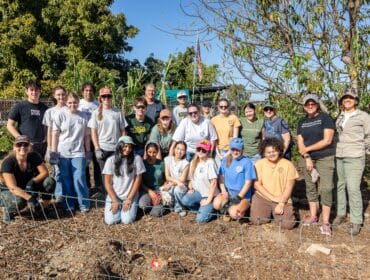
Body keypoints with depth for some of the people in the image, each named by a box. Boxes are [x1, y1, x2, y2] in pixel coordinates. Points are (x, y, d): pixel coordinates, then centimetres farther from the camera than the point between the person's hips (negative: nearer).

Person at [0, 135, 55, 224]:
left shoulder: (34, 156, -15)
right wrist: (29, 198, -43)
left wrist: (32, 181, -30)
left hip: (28, 189, 4)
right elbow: (13, 187, -31)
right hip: (9, 191, -3)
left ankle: (40, 207, 0)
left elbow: (45, 172, -11)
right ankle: (8, 211, -2)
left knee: (50, 181, -20)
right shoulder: (8, 162, -25)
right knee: (19, 200, -38)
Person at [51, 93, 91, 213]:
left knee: (79, 179, -5)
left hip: (78, 153, -1)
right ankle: (69, 205, 19)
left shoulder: (84, 116, 2)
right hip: (63, 153, 1)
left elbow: (86, 135, 7)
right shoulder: (61, 115, 0)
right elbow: (55, 134, 1)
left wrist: (88, 151, 6)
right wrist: (53, 152, -3)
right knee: (66, 180, 8)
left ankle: (84, 204, 6)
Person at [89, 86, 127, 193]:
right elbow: (93, 132, 2)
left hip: (116, 149, 0)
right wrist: (97, 149, -6)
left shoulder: (118, 112, 4)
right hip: (102, 148, 0)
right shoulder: (96, 113, 4)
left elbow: (123, 131, 6)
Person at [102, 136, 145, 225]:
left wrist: (129, 199, -8)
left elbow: (138, 180, -5)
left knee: (127, 220, -17)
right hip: (113, 196, 1)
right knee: (110, 220, -13)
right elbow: (107, 182, -3)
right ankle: (117, 207, 18)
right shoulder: (111, 160, -5)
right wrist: (114, 201, -10)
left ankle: (130, 207, 15)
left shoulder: (137, 159, -8)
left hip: (131, 196, -1)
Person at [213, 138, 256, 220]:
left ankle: (241, 209, 6)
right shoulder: (225, 160, 6)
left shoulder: (247, 162, -9)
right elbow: (220, 176, 10)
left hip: (243, 196, -4)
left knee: (234, 214, -28)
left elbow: (248, 182, -9)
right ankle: (229, 207, 4)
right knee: (216, 204, -26)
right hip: (228, 193, 4)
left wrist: (239, 197, -13)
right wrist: (223, 191, -5)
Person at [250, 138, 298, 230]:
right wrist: (273, 197, -12)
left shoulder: (288, 164, -3)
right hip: (262, 197, 1)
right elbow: (257, 184, -4)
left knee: (288, 224, -19)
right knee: (256, 220, -18)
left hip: (283, 199, -1)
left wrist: (281, 204, -12)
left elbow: (289, 187, -3)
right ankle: (268, 211, 15)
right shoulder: (259, 164, -1)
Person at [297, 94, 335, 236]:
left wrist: (307, 149, -8)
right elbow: (300, 143, 6)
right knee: (310, 188, 9)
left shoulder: (325, 118, -4)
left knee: (325, 188, -9)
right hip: (307, 159, 5)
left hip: (325, 159, -5)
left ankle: (325, 222, -5)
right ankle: (313, 216, 20)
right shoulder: (302, 122, 11)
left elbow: (327, 140, -13)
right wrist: (307, 158, -8)